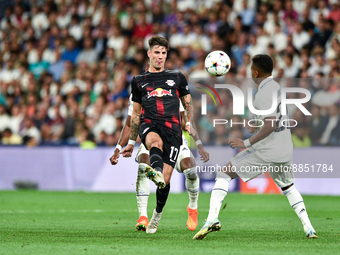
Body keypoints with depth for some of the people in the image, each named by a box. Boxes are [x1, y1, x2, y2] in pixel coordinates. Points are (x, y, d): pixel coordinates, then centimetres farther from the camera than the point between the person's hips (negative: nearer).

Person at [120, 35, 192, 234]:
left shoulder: (177, 77, 18)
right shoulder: (139, 81, 19)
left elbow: (188, 104, 23)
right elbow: (136, 113, 25)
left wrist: (189, 123, 4)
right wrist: (131, 142, 24)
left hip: (172, 128, 0)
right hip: (150, 125, 0)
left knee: (166, 177, -8)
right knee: (155, 141, -40)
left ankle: (157, 215, 14)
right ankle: (155, 171, -73)